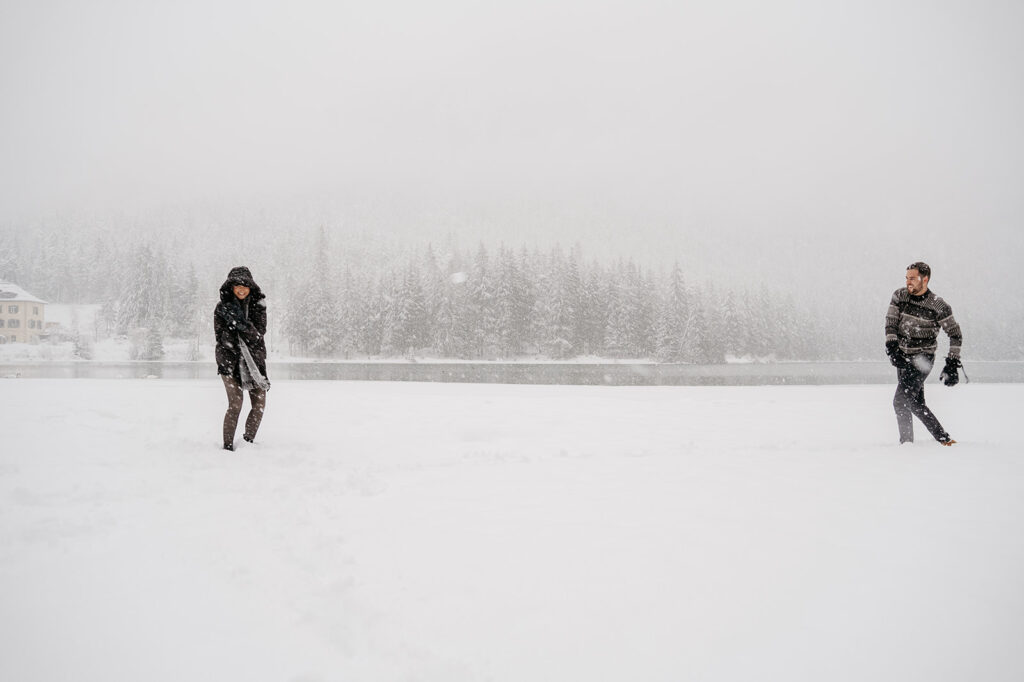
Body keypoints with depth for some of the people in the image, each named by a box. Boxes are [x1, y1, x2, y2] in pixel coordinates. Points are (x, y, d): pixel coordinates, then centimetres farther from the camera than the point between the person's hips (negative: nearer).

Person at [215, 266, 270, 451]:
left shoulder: (258, 306, 1)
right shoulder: (222, 308, -1)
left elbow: (259, 334, -10)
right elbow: (221, 337, -6)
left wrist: (242, 322, -25)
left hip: (254, 359, 3)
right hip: (229, 360, -2)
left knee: (259, 404, 1)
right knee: (235, 403, -13)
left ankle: (249, 440, 20)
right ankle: (228, 445, -1)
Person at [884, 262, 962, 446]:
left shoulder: (938, 306, -11)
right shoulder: (899, 296, 0)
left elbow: (955, 334, -3)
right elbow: (890, 323, -2)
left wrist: (952, 365, -9)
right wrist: (892, 348, -17)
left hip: (923, 359, -6)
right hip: (903, 358, 6)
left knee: (901, 401, -15)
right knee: (916, 404, 10)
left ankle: (906, 443, -4)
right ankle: (944, 439, 22)